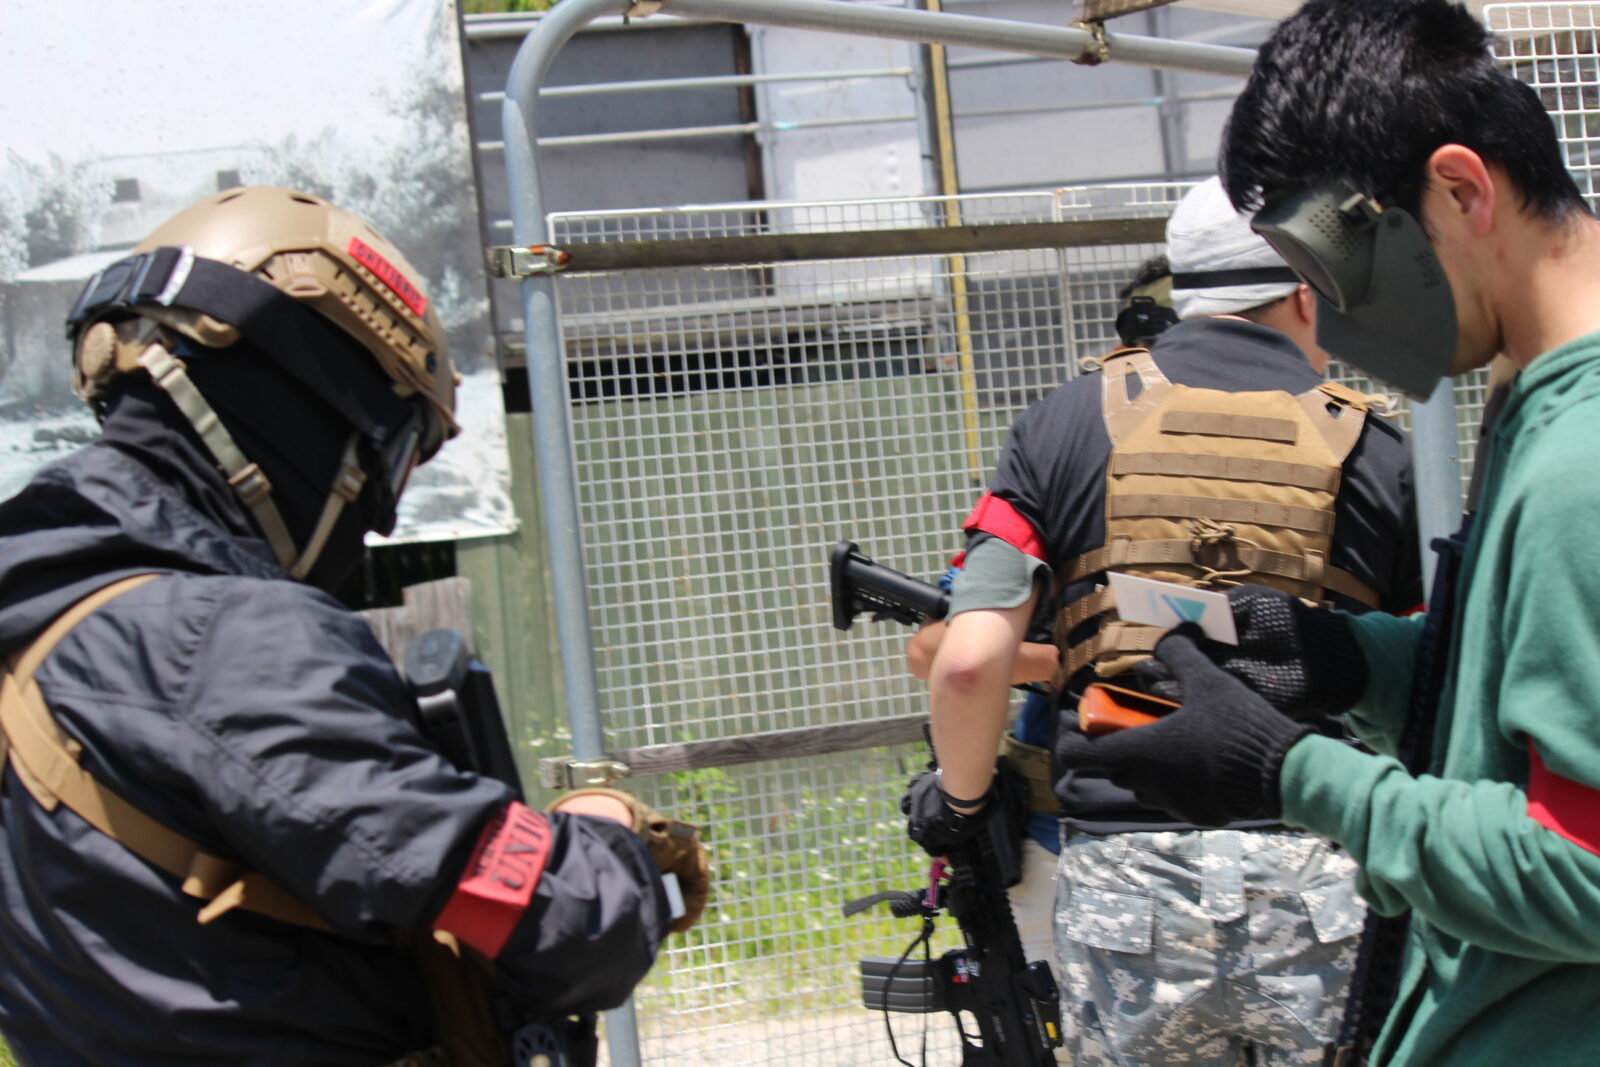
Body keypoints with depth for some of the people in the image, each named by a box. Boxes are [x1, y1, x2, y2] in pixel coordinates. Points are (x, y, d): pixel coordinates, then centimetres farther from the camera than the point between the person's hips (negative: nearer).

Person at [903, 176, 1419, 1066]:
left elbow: (970, 661, -3)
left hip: (1125, 881, 1)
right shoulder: (1370, 450, 6)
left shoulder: (1068, 424, 6)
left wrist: (957, 801, 13)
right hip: (1320, 882, 0)